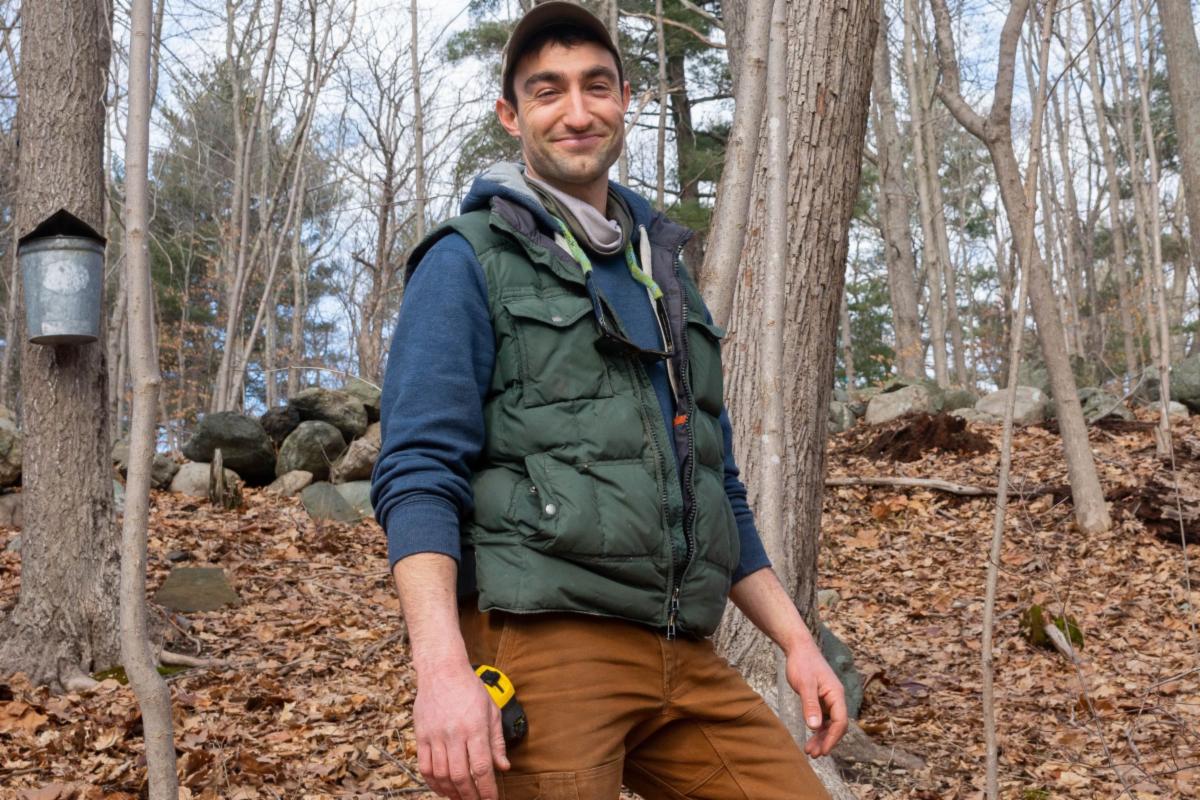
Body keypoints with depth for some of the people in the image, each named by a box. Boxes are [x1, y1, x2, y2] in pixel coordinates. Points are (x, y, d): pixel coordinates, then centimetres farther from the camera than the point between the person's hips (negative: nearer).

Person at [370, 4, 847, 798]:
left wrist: (797, 639, 16)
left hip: (685, 658, 6)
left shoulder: (664, 271, 19)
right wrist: (442, 667, -24)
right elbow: (417, 475, -11)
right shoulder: (469, 263, 0)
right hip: (541, 645, -6)